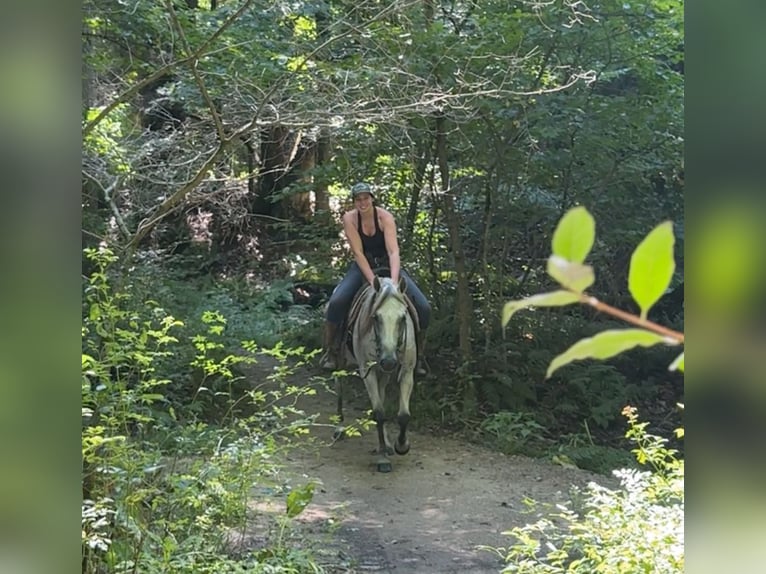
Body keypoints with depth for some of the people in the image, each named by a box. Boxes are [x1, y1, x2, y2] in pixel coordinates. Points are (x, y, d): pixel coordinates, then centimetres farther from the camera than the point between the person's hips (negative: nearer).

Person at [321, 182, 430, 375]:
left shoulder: (385, 217, -19)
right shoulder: (349, 218, -15)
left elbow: (393, 252, -29)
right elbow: (358, 253, -18)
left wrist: (394, 282, -44)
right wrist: (373, 281, -30)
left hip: (387, 265, 0)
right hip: (363, 266, 0)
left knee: (423, 308, -17)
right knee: (336, 303, -26)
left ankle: (419, 354, 5)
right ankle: (330, 351, -5)